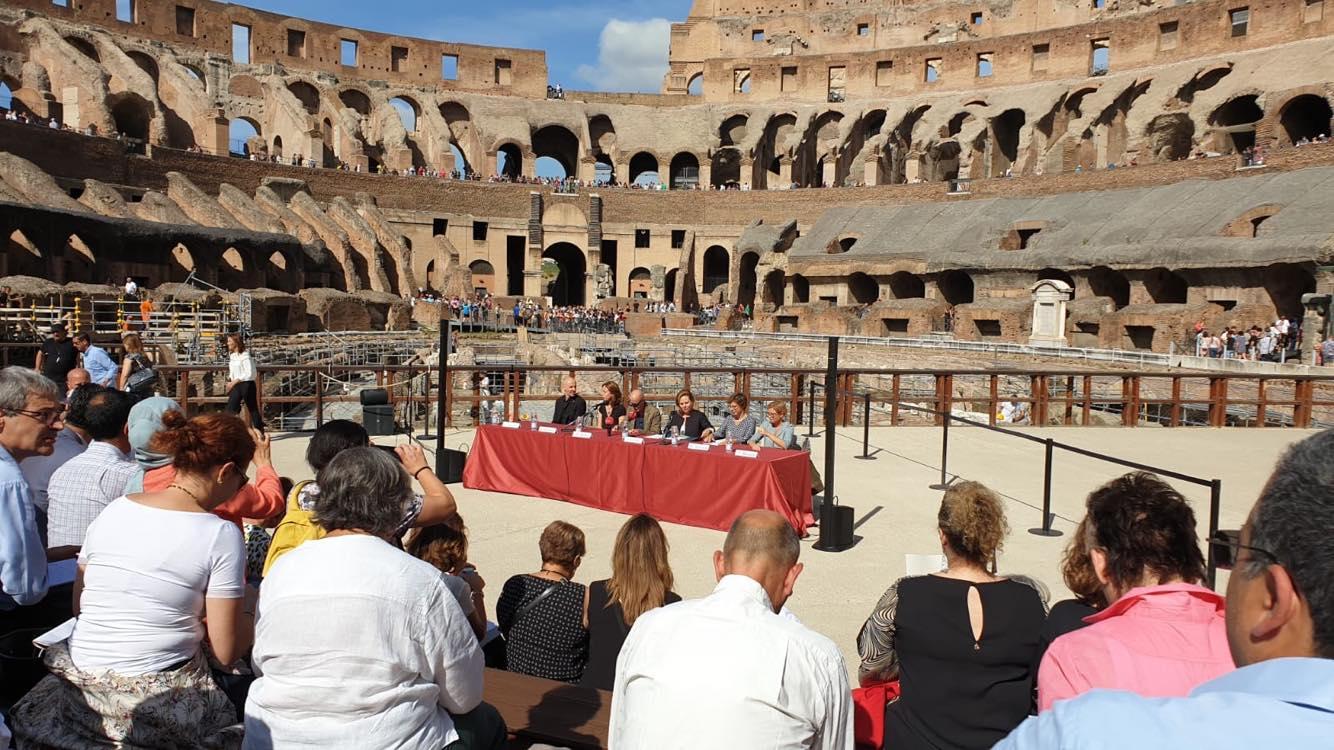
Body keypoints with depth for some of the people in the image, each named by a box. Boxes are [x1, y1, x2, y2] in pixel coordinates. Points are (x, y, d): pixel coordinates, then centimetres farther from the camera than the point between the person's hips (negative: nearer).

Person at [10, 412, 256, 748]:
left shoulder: (114, 509, 2)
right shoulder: (221, 534, -14)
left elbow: (79, 606, 13)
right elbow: (225, 653, -12)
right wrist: (248, 604, 7)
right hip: (152, 703, -7)